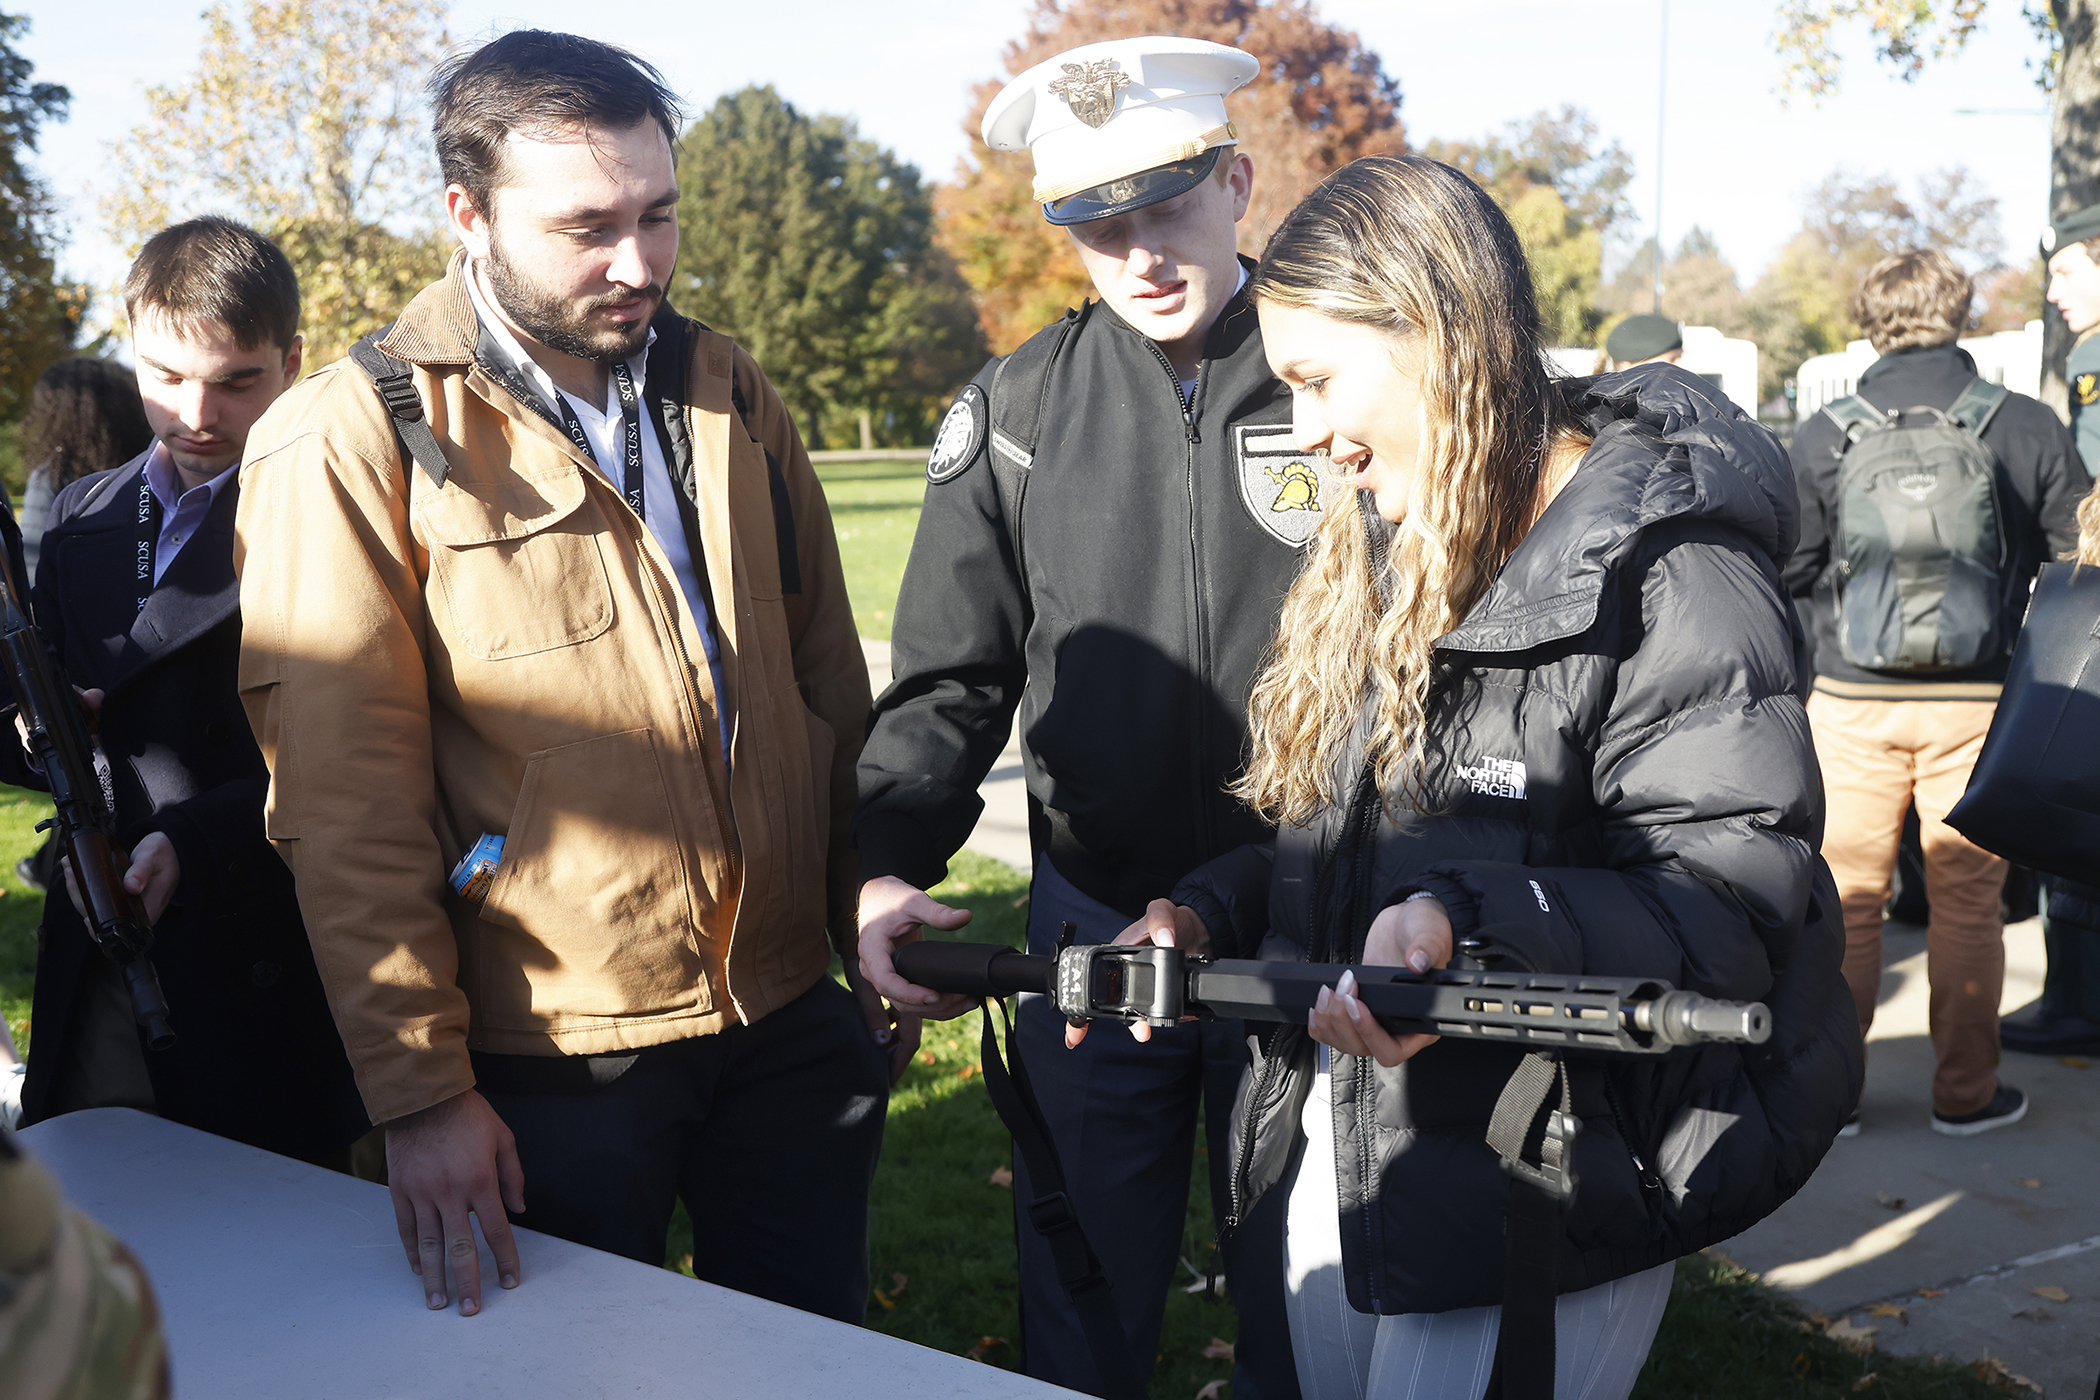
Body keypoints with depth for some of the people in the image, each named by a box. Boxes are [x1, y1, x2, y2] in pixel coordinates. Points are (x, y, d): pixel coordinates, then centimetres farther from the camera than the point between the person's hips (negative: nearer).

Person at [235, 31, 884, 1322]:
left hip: (793, 1022, 5)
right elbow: (346, 807, -13)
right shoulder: (353, 446, -11)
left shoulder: (728, 394, 5)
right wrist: (422, 1088, -12)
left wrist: (880, 937, 12)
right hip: (550, 1062, -4)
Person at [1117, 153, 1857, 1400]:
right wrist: (1207, 915, 0)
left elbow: (1734, 899, -24)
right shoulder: (1376, 556, 10)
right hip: (1334, 1147, 8)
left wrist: (1466, 921, -37)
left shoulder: (1672, 583, -17)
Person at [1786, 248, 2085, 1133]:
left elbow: (1788, 570, -1)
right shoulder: (2028, 429, -4)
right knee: (1967, 902, 10)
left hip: (1854, 701, 0)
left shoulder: (1824, 436, -4)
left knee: (1845, 896, 10)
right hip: (1976, 700, 0)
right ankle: (1964, 1092, 19)